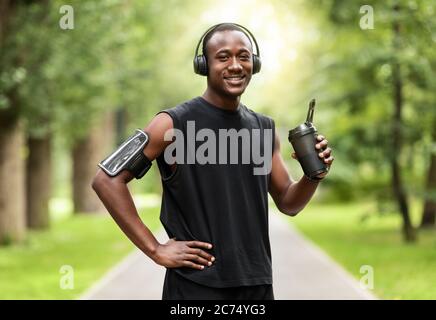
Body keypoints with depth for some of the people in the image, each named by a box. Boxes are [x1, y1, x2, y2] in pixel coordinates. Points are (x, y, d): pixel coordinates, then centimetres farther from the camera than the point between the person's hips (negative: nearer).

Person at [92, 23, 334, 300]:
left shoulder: (264, 128, 8)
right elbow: (107, 180, -12)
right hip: (197, 285, -5)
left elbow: (287, 203, 15)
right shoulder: (175, 124, -9)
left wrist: (314, 176, -6)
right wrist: (155, 250, -14)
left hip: (258, 284, 5)